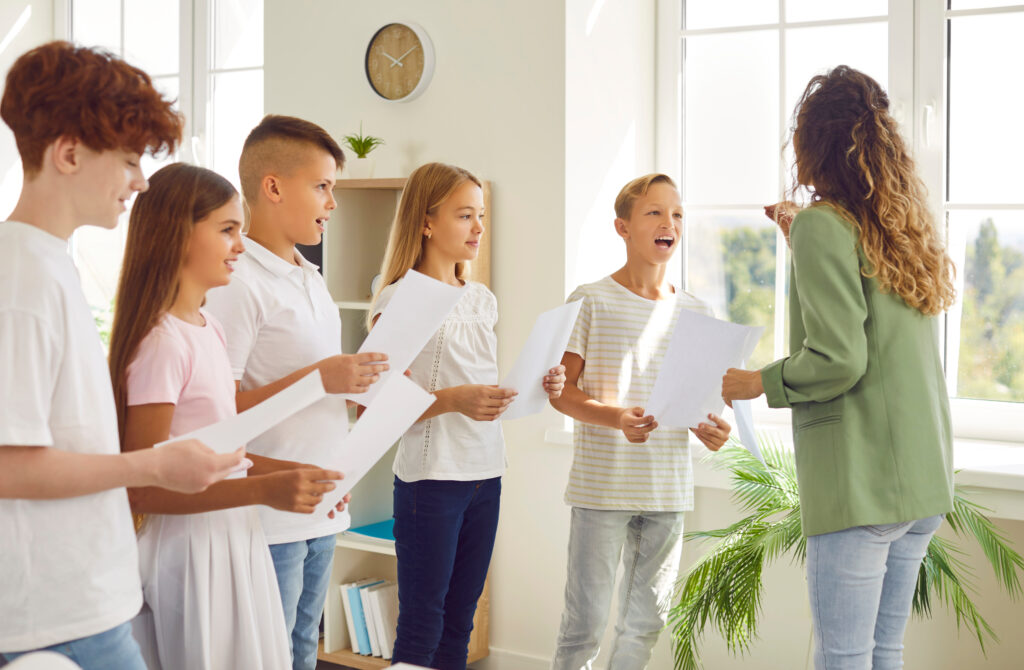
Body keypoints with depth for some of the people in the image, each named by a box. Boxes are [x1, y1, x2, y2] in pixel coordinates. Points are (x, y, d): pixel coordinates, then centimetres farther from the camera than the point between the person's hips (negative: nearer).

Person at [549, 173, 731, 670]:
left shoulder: (695, 312, 9)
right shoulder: (591, 301, -4)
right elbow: (560, 390, -5)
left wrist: (709, 428, -9)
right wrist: (614, 417, -23)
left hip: (668, 491, 5)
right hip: (601, 485, -4)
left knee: (646, 622, 13)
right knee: (585, 623, 0)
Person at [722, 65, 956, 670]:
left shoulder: (823, 224, -10)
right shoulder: (907, 229, 14)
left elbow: (838, 360, -17)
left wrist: (758, 383, -2)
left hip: (858, 481, -8)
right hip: (924, 481, 8)